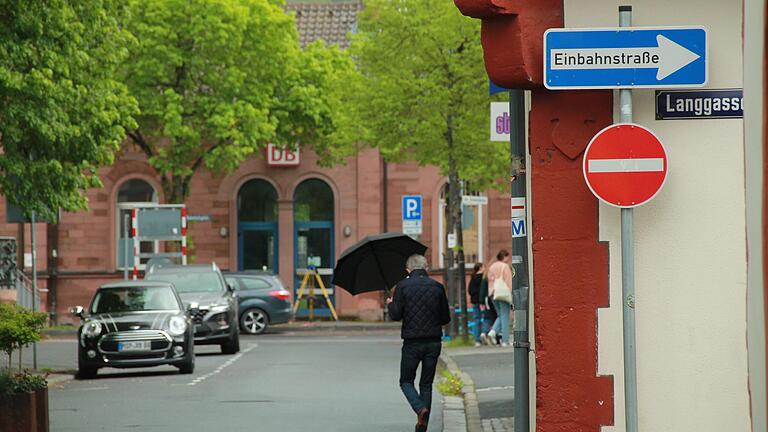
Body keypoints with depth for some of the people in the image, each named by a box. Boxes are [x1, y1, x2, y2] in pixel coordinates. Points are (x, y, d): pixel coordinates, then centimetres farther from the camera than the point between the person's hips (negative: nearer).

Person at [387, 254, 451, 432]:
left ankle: (420, 409, -17)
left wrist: (390, 305, 12)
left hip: (412, 342, -3)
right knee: (426, 384, 12)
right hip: (434, 342, 3)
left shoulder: (403, 286, -5)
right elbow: (446, 318, 7)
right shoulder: (437, 286, 4)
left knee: (406, 381, 10)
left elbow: (396, 315, -9)